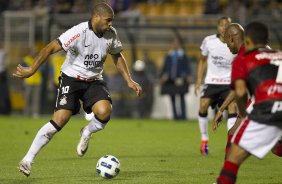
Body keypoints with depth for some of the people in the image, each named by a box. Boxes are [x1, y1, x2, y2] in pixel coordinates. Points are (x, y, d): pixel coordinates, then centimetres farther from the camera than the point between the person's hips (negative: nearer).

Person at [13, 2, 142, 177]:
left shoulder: (111, 34, -3)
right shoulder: (79, 32, -22)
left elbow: (117, 56, 16)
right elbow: (51, 48, -23)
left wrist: (129, 81, 10)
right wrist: (32, 69, -28)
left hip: (94, 81, 4)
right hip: (71, 78, -4)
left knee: (104, 112, -26)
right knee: (60, 120, -18)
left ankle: (87, 133, 9)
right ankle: (28, 160, -8)